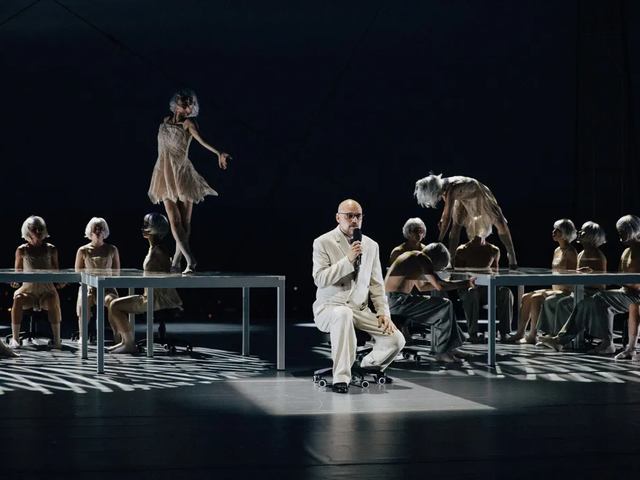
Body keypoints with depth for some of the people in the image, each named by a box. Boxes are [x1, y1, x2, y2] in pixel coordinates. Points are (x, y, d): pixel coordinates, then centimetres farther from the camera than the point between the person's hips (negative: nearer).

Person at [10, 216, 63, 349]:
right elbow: (17, 272, 11)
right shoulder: (22, 250, 5)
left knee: (52, 302, -36)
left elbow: (55, 271, 13)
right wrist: (15, 281, -11)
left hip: (47, 288, 0)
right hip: (28, 288, 0)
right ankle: (15, 338, -27)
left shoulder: (51, 250, 7)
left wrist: (59, 283, -7)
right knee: (18, 300, -35)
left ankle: (57, 339, -27)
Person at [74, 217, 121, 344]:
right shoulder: (83, 251, 7)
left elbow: (117, 272, 10)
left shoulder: (112, 250, 9)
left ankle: (117, 335, -29)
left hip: (107, 286, 0)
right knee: (83, 302, -36)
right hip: (88, 286, 0)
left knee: (112, 301, -37)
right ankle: (82, 336, -25)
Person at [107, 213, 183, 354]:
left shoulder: (158, 250, -14)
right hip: (151, 296, 10)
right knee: (115, 305, 17)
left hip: (158, 299, -10)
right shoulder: (152, 249, 15)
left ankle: (130, 344, -8)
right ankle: (125, 341, 17)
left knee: (115, 306, -11)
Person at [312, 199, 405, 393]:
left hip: (360, 310, 5)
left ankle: (368, 368, 18)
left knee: (396, 339, -15)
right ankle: (341, 377, -34)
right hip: (330, 308, -5)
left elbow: (376, 284, 12)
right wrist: (348, 260, -23)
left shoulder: (371, 246, 11)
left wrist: (383, 312, -1)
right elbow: (320, 279, -16)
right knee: (343, 314, -42)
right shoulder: (323, 243, -5)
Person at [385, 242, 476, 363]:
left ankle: (450, 347, 21)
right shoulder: (422, 258, -9)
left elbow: (421, 286, 31)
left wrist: (444, 282, 26)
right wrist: (467, 283, -11)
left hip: (390, 300, 10)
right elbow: (440, 286, -17)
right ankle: (442, 352, 0)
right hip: (397, 301, -10)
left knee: (441, 307, 19)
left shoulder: (413, 256, 20)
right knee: (445, 305, -5)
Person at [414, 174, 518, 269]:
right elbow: (448, 204, 4)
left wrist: (439, 241, -39)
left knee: (499, 223, -3)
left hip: (479, 195, -7)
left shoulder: (451, 190, -43)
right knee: (456, 225, -9)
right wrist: (442, 220, -11)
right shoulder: (442, 188, -18)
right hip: (464, 199, 7)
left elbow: (447, 218, -42)